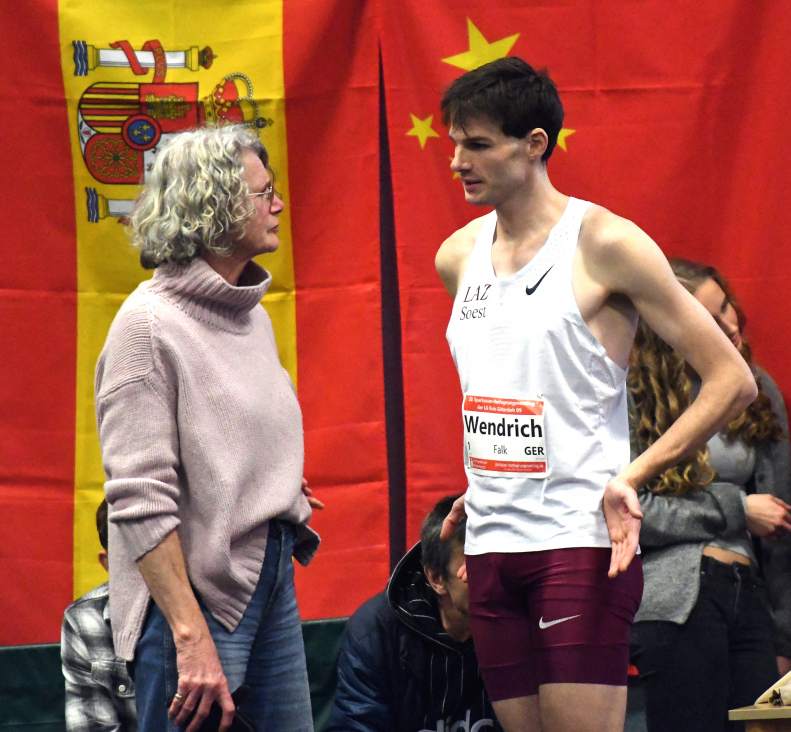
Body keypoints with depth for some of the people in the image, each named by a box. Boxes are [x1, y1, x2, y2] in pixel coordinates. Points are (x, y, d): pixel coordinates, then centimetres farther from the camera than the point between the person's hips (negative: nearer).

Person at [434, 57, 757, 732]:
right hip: (490, 545, 6)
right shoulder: (458, 257, 11)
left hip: (580, 542, -6)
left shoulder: (604, 243, -8)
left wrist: (632, 478, -14)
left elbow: (733, 381, -8)